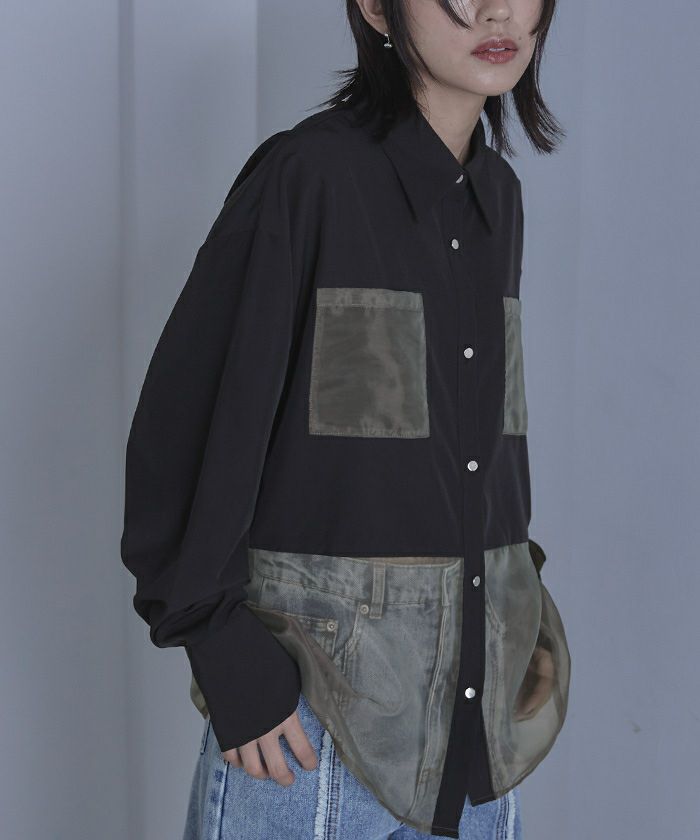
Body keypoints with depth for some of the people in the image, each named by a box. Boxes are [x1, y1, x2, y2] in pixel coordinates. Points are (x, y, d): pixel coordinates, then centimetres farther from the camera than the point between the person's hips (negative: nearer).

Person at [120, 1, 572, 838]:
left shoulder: (497, 195, 9)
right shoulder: (307, 173, -12)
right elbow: (183, 434, -13)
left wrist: (514, 605, 12)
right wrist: (227, 654, -15)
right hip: (315, 699, -6)